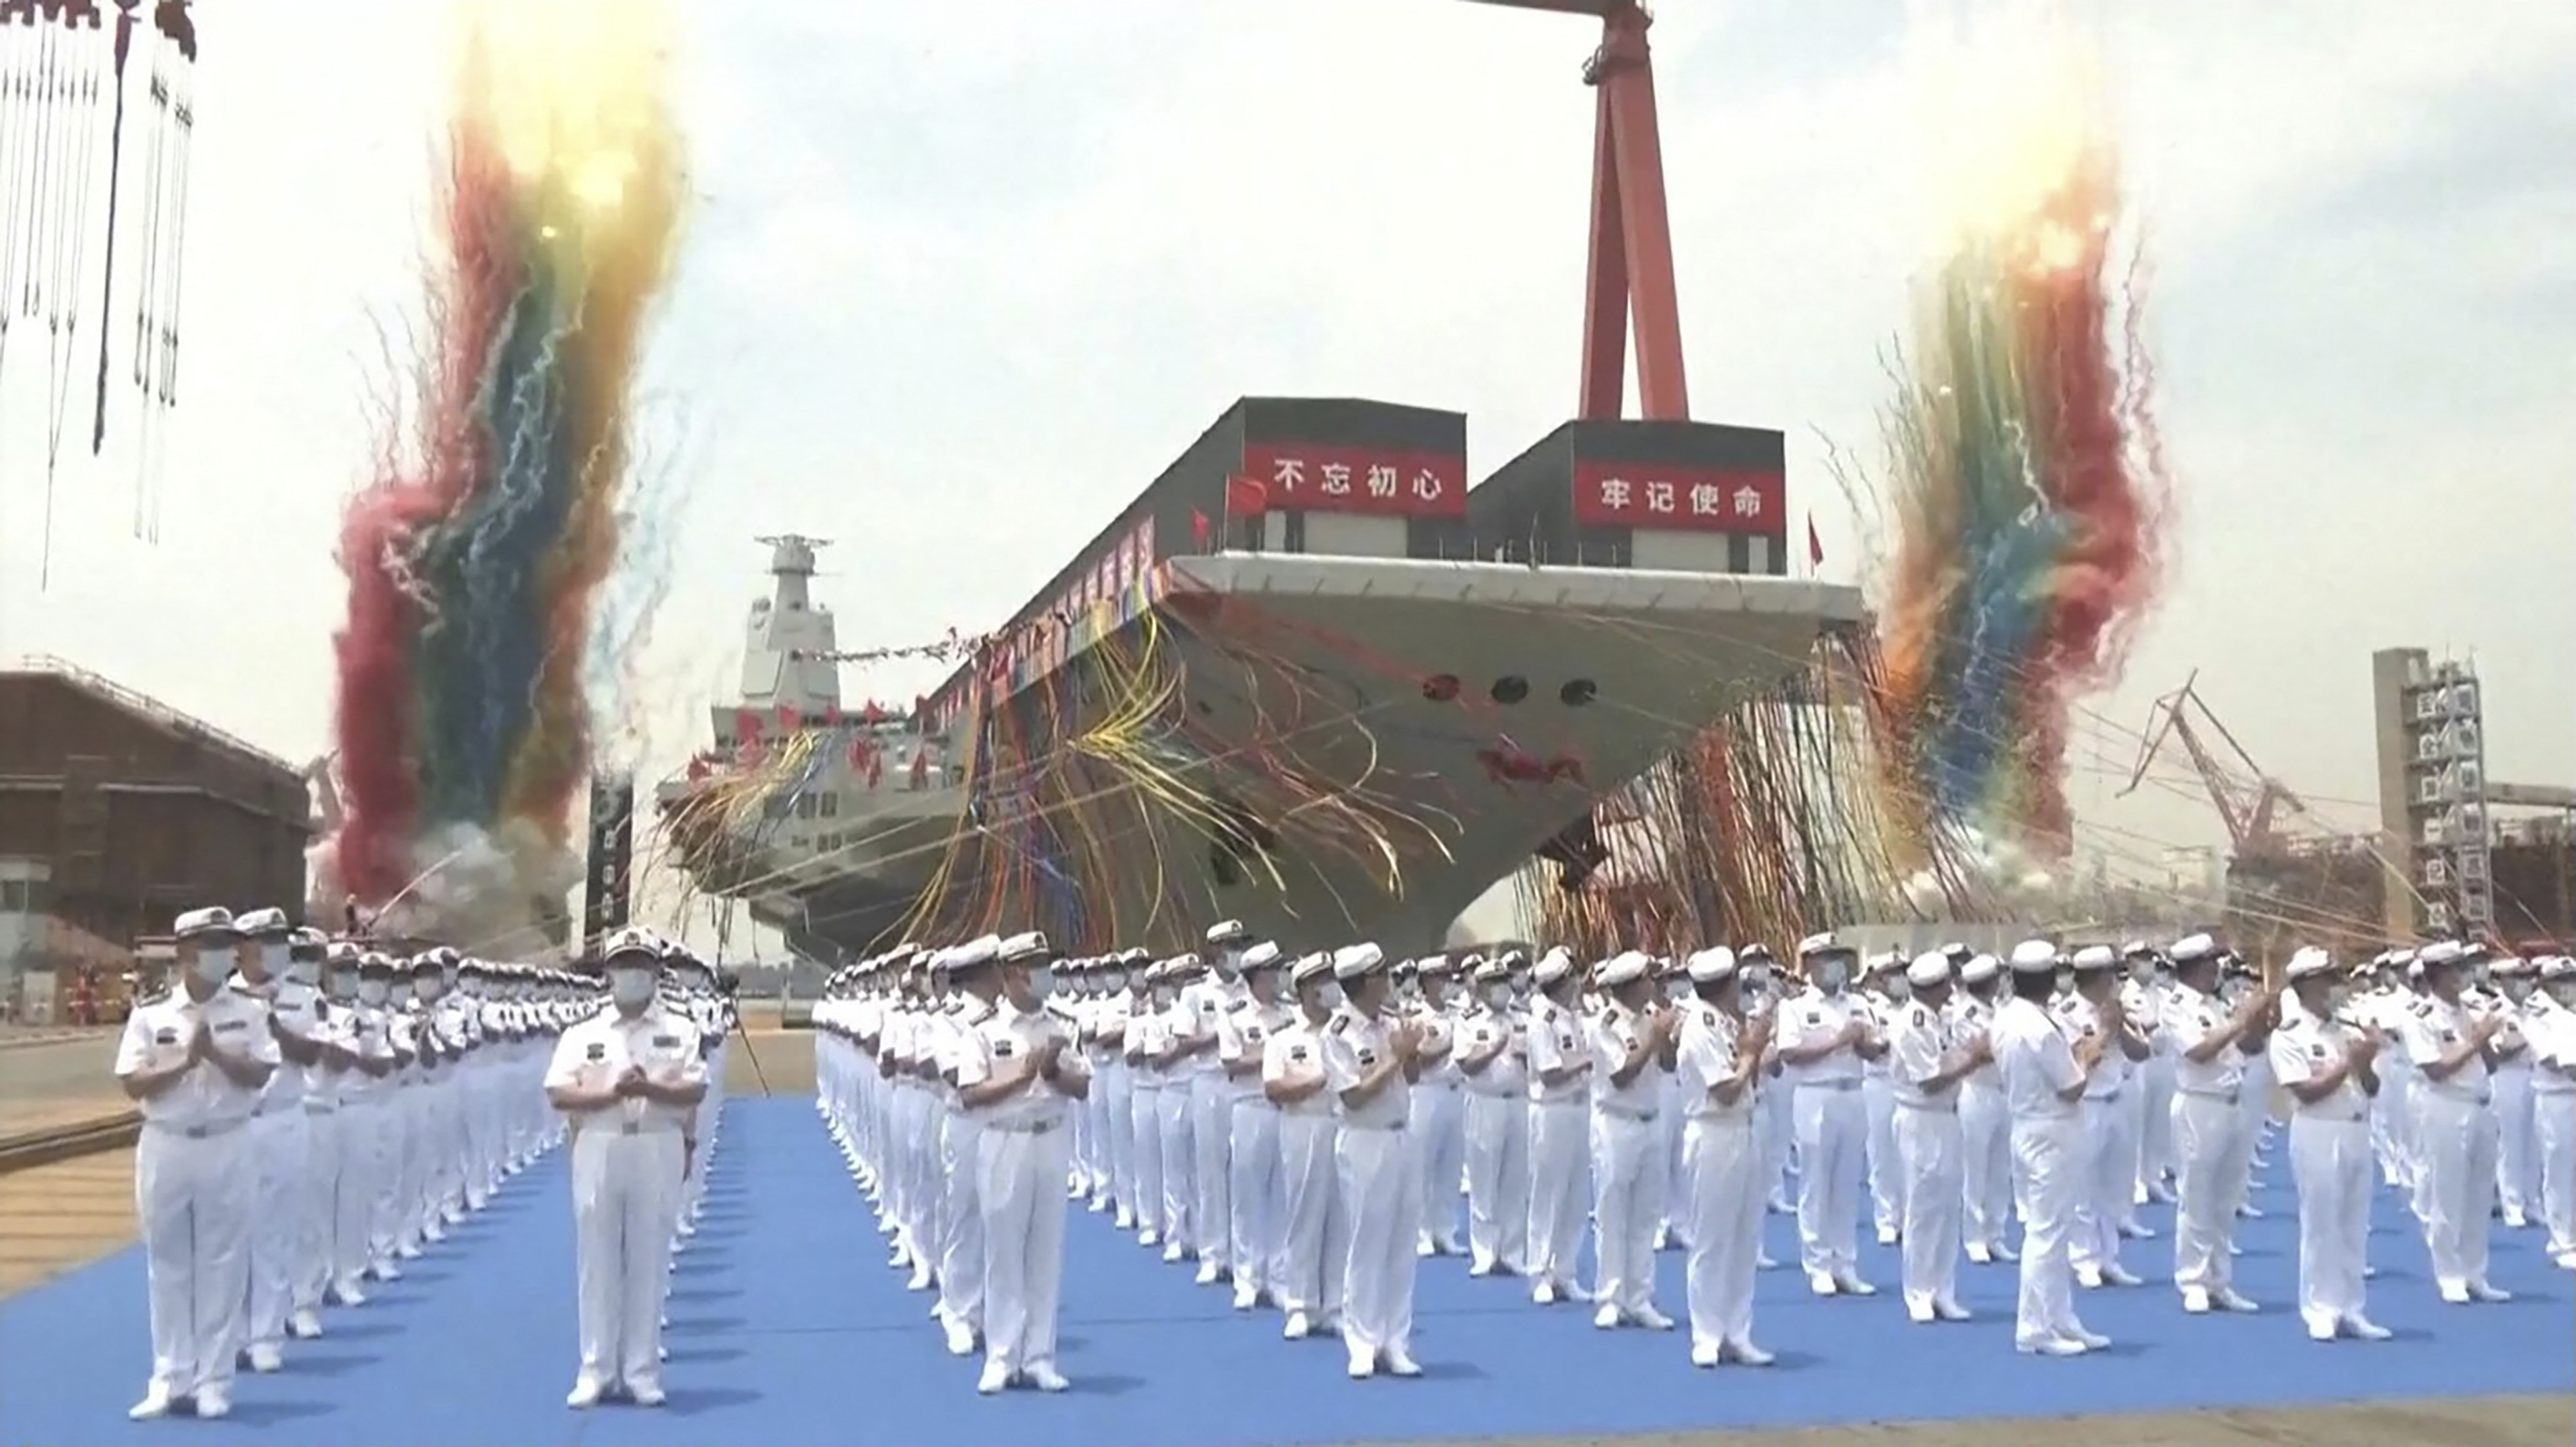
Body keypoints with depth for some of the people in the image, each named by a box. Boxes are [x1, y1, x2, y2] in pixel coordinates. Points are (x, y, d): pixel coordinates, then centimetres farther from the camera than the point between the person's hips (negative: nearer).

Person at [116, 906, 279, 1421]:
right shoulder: (150, 1013, -2)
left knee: (224, 1264, 3)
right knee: (167, 1264, 7)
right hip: (165, 1147, 0)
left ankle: (213, 1380, 12)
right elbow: (133, 1085, -5)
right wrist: (186, 1061, -17)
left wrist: (216, 1054, -19)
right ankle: (169, 1378, 17)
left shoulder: (249, 1011, 0)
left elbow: (260, 1075, -6)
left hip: (227, 1148, 0)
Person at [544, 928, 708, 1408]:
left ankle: (642, 1371, 10)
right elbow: (559, 1094, -2)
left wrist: (649, 1089, -19)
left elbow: (695, 1091, -3)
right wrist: (613, 1092, -15)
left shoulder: (679, 1032, 7)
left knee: (648, 1262, 2)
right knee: (597, 1262, 3)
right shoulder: (583, 1034, 8)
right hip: (598, 1152, 1)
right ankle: (596, 1370, 11)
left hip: (657, 1153, -1)